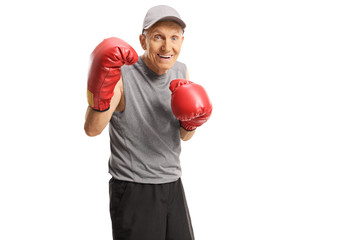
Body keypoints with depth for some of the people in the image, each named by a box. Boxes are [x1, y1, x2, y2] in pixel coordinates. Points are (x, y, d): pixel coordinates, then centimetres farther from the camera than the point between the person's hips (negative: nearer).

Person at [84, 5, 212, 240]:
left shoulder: (181, 72, 2)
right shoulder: (123, 74, -16)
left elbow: (183, 136, 10)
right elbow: (92, 130, -27)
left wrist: (190, 122, -11)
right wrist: (101, 95, -44)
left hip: (173, 185, 6)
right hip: (133, 190, -6)